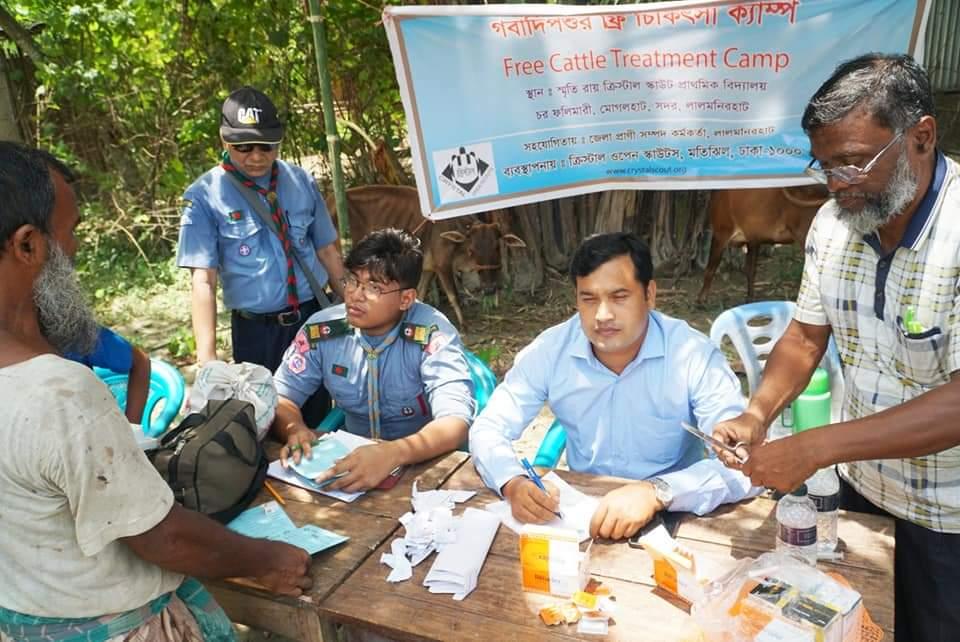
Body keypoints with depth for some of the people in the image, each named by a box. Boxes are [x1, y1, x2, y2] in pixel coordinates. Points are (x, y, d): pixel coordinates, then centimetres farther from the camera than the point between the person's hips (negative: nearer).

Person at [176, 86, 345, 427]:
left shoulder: (301, 182, 2)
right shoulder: (206, 197, -8)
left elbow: (327, 250, 8)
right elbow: (203, 279, -13)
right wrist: (207, 354, -21)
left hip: (314, 318, 2)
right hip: (256, 331, -2)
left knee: (319, 415, 12)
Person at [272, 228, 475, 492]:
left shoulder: (433, 335, -20)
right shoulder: (321, 329, -7)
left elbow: (455, 423, -28)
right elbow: (280, 394, 1)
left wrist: (394, 453, -46)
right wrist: (295, 430, -22)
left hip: (424, 463, -4)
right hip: (354, 456, 5)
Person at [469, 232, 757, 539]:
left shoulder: (694, 356, -17)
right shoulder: (550, 350, -10)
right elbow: (488, 429, -7)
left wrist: (657, 492, -41)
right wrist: (514, 483, -28)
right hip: (581, 512, 2)